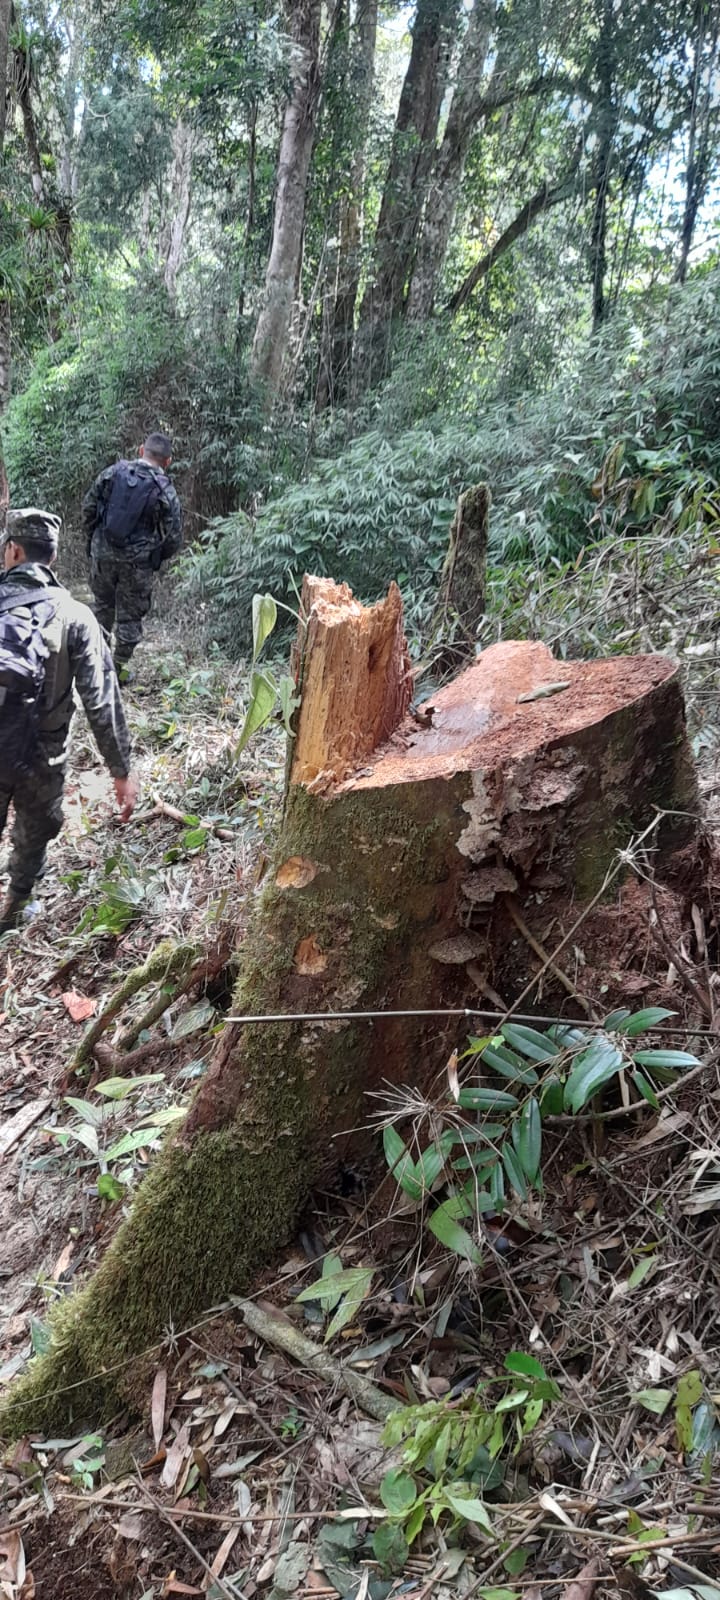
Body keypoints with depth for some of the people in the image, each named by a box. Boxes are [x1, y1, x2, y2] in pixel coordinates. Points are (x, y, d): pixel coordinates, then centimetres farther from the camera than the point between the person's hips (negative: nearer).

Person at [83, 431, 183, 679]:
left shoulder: (113, 473, -1)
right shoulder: (166, 493, -8)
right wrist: (155, 558, 12)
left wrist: (92, 540, 17)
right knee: (130, 615, 11)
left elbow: (88, 507, 4)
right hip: (138, 563, -3)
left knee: (103, 605, 22)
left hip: (102, 554, 3)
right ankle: (119, 666, 17)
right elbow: (173, 538, -7)